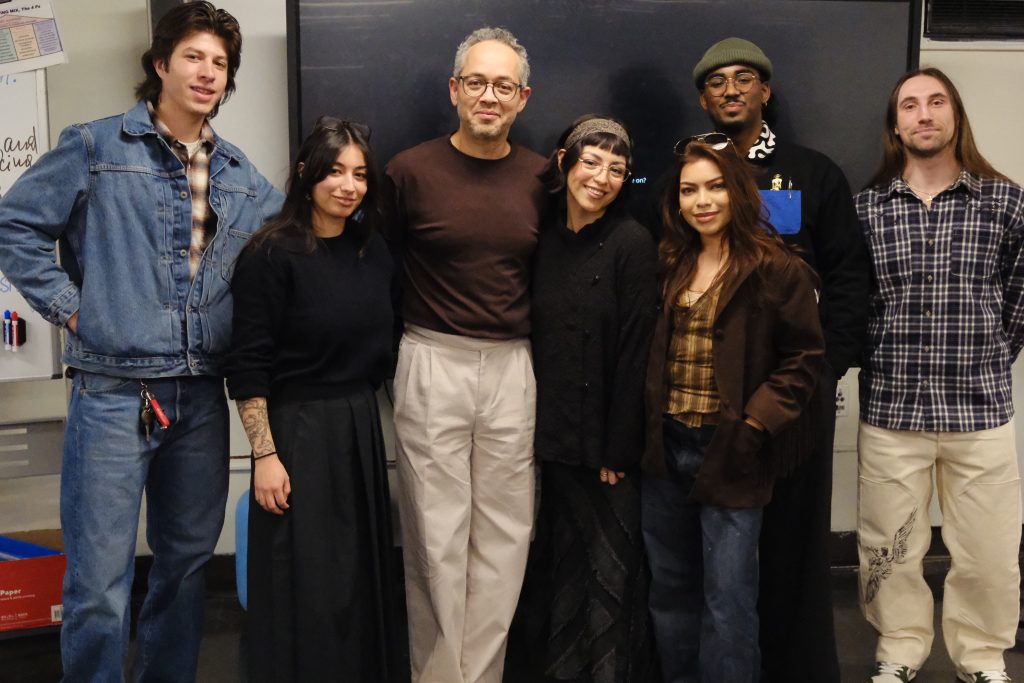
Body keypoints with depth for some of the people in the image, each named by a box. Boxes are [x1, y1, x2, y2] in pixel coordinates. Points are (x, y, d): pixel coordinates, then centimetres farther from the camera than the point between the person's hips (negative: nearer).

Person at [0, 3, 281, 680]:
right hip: (113, 393, -5)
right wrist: (68, 305, -6)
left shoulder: (243, 177, 12)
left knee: (188, 562, 16)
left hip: (202, 396, 5)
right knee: (100, 581, -2)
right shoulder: (95, 148, -2)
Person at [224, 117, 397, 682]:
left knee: (362, 577, 15)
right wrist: (265, 455, -16)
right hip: (298, 434, -6)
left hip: (363, 429, 6)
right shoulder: (272, 254, -12)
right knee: (305, 589, 3)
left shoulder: (373, 252, 6)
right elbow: (248, 367, -13)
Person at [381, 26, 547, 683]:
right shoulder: (411, 169, -2)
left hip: (511, 366, 3)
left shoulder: (540, 177, 6)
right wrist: (398, 337, 6)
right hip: (433, 364, -2)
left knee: (504, 534, 6)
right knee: (437, 535, 3)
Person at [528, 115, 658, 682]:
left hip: (609, 439, -5)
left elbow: (636, 352, -12)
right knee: (563, 561, 15)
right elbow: (537, 339, 9)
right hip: (556, 433, 5)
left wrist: (619, 448, -13)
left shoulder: (632, 243, -9)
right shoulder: (544, 239, 6)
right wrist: (541, 430, 4)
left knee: (612, 570, 5)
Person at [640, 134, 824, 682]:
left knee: (727, 602, 0)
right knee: (670, 591, 16)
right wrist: (643, 428, 5)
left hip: (730, 452, -5)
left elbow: (805, 356, -5)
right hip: (665, 449, 6)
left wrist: (757, 422, -14)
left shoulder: (775, 269, -8)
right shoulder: (669, 265, 9)